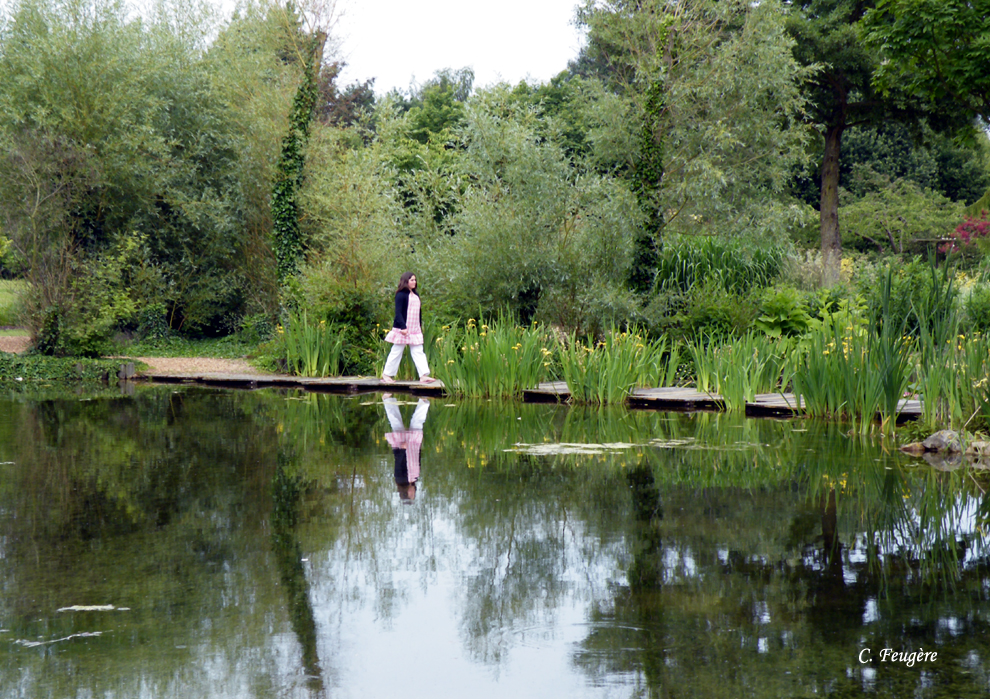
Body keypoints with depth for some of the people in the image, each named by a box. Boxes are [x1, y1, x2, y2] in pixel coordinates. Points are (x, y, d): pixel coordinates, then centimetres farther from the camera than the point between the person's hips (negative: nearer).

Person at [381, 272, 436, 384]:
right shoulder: (401, 295, -10)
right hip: (402, 329, -7)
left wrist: (420, 326, 17)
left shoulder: (416, 295, 14)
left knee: (418, 352, 0)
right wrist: (403, 327, -22)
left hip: (415, 329, 7)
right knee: (396, 352, 0)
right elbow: (398, 312, -15)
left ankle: (424, 375, -6)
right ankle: (386, 374, 10)